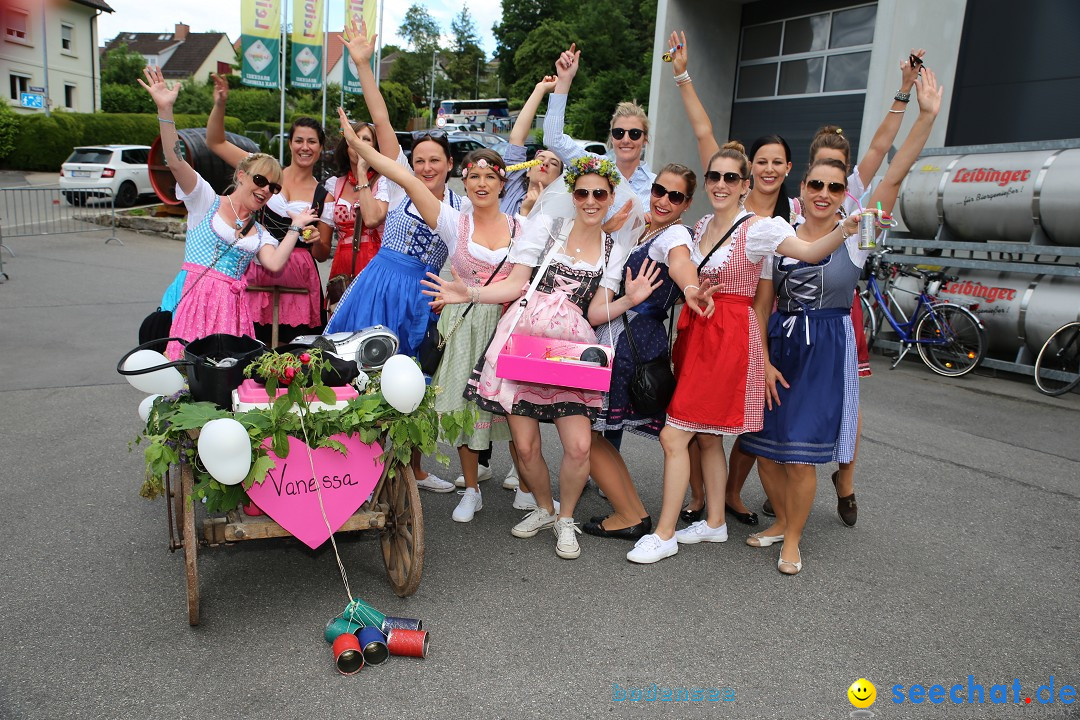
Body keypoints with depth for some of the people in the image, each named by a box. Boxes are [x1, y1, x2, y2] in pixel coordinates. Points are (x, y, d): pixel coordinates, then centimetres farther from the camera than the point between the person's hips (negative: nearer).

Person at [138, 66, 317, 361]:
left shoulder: (259, 233, 18)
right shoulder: (207, 201, 9)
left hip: (231, 304, 4)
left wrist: (295, 227, 6)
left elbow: (275, 263, -1)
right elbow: (175, 162, -6)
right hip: (195, 295, -4)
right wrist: (165, 110, -17)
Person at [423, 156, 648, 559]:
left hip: (571, 349, 1)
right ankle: (544, 509, 30)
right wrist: (469, 294, -6)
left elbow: (596, 313, 8)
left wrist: (630, 300, -7)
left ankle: (566, 519, 20)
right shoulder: (546, 225, 8)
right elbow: (516, 285, 6)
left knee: (579, 446, -9)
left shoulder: (614, 249, 13)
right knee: (525, 446, 0)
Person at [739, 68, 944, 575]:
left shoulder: (855, 234, -2)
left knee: (800, 454, -4)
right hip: (778, 345, 3)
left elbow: (894, 176, -12)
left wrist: (926, 116, -20)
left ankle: (793, 539, 19)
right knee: (764, 447, 7)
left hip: (828, 349, -3)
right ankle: (781, 521, 32)